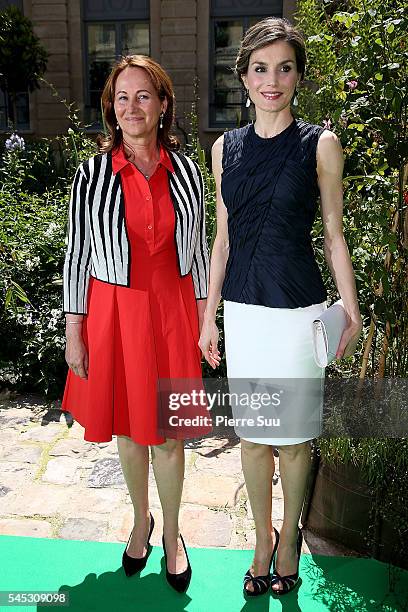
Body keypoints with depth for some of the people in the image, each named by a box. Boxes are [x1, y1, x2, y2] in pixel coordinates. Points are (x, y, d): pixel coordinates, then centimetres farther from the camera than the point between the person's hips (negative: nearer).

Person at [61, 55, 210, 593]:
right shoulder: (92, 174, -5)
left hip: (172, 308, 0)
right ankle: (141, 520, 40)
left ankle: (172, 533, 32)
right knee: (128, 429, 14)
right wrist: (74, 331, -3)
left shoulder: (185, 171, 0)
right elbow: (77, 253, -2)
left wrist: (204, 318, 5)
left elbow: (199, 247, 6)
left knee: (167, 431, 8)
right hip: (114, 310, 0)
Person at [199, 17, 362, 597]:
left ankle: (289, 535, 35)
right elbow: (223, 240, 9)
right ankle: (263, 535, 36)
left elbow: (334, 234, 1)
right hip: (243, 308, 3)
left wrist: (351, 311, -3)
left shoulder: (320, 144, -2)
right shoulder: (226, 147, 7)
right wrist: (209, 315, 9)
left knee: (293, 435, 8)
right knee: (252, 432, 13)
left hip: (298, 308, -3)